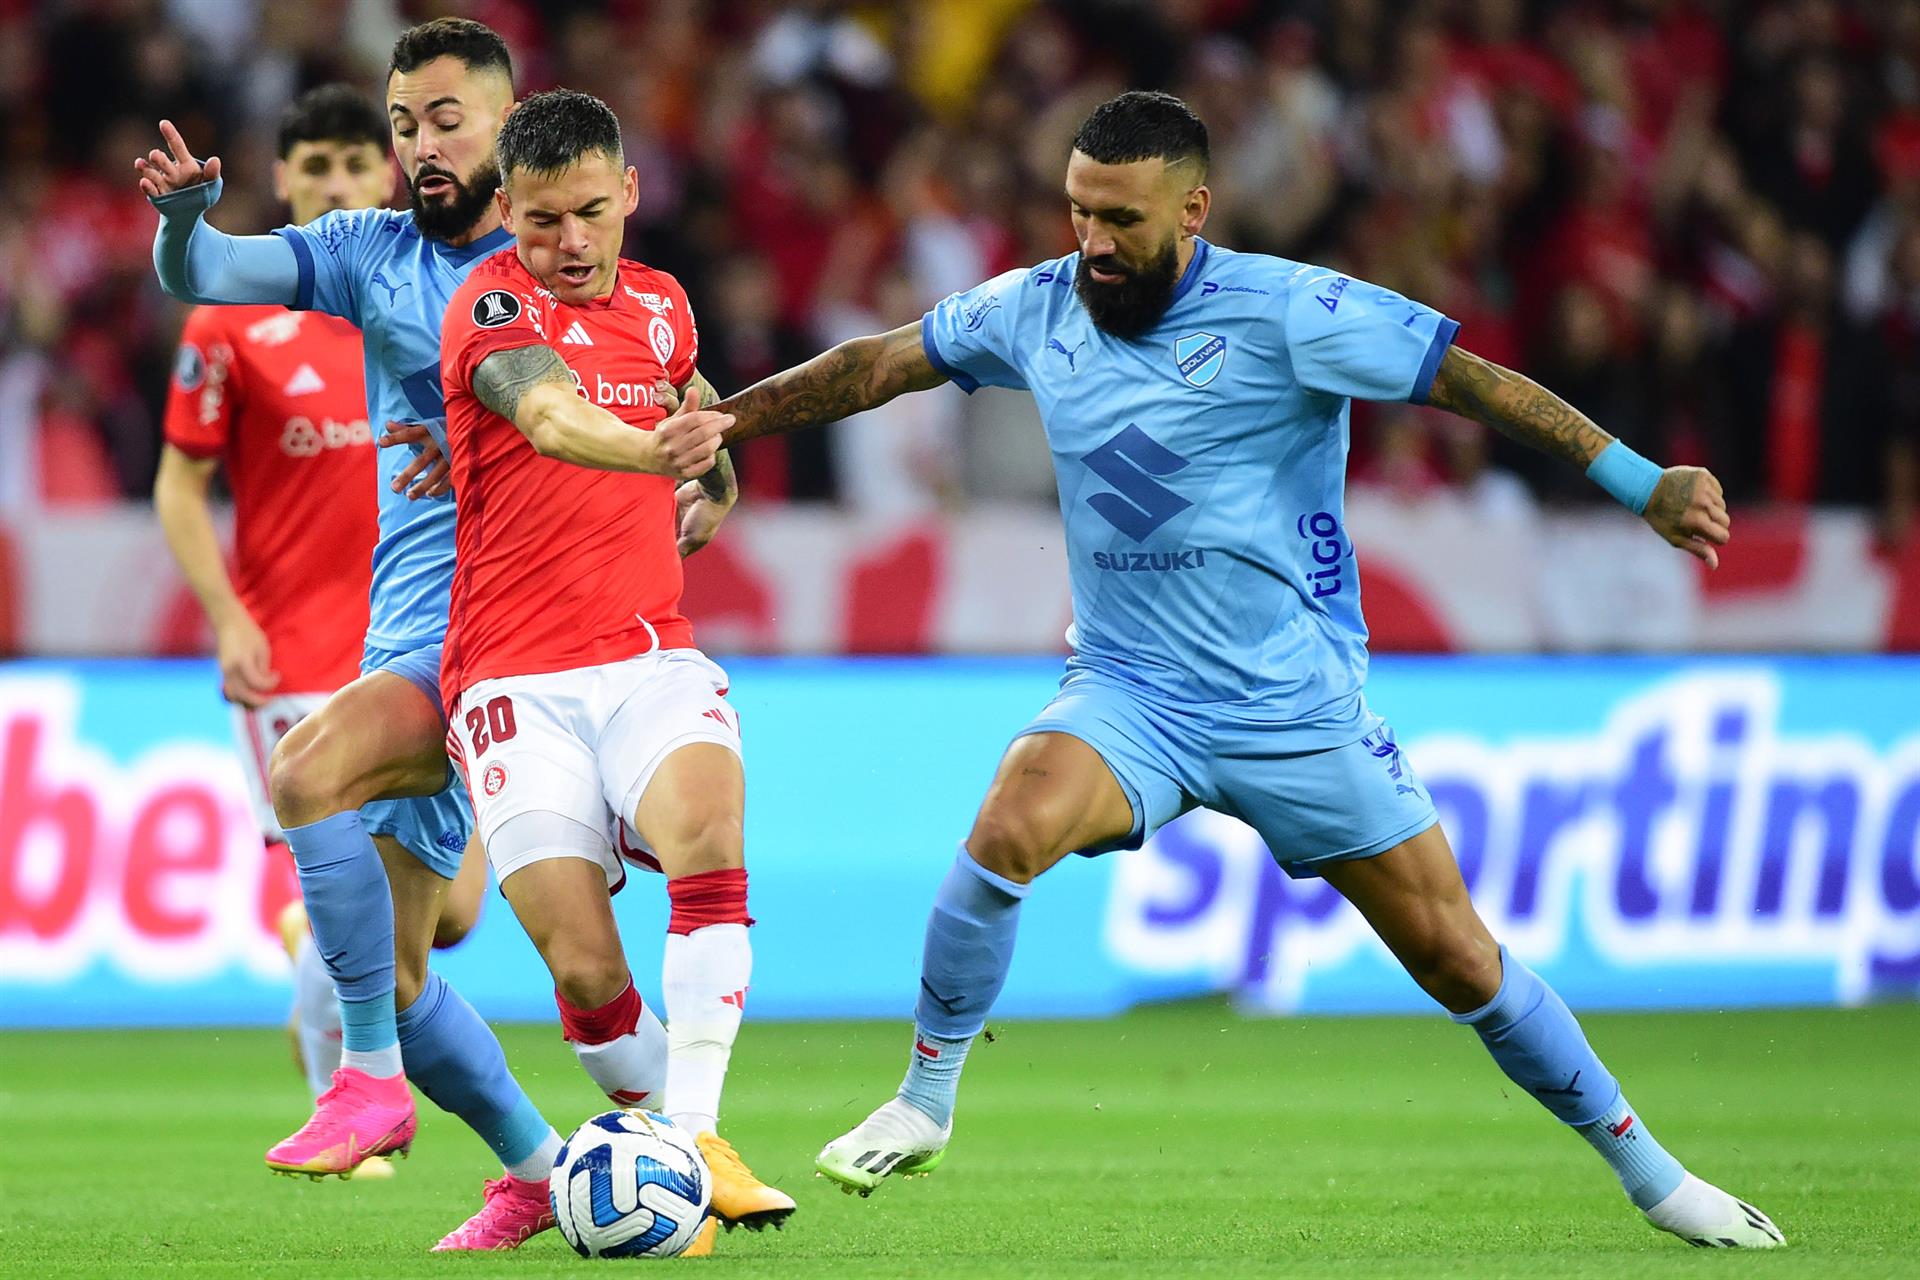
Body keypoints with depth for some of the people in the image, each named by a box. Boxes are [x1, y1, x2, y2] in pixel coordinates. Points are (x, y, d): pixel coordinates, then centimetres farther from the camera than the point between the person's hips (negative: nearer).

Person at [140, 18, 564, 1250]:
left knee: (309, 773, -30)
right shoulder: (372, 251, 11)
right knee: (392, 972, 6)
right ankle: (537, 1168, 23)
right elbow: (212, 276, -1)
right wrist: (184, 218, -22)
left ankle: (374, 1083, -23)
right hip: (406, 636, 6)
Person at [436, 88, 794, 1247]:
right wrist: (653, 450, -50)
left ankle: (697, 1135, -30)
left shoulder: (661, 306, 12)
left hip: (652, 660, 3)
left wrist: (709, 493, 13)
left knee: (707, 834, -28)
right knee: (584, 965, -15)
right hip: (519, 685, -3)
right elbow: (551, 417, -30)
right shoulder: (494, 307, -7)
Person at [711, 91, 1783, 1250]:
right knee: (1012, 828, -28)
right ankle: (924, 1104, -9)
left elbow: (1472, 382, -17)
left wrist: (1645, 486, -24)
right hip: (1129, 695, 2)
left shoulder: (1285, 314, -15)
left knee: (1456, 957, 0)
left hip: (1298, 708, -2)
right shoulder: (1037, 311, 0)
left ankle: (1647, 1172, 18)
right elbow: (878, 365, 14)